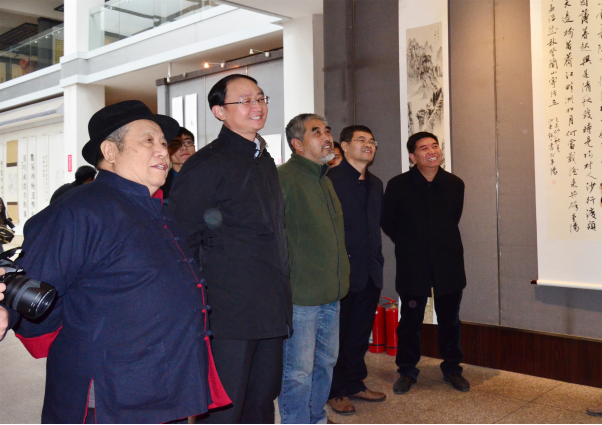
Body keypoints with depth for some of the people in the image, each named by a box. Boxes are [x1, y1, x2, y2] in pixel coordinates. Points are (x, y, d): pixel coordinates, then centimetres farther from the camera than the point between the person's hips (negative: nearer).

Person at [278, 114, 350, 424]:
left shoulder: (324, 179, 15)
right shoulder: (283, 178, -13)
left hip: (330, 294, 9)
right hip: (300, 296, -9)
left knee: (325, 363, 20)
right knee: (298, 373, 0)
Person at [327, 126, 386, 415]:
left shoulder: (375, 184, 15)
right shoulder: (331, 179, -8)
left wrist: (377, 259, 13)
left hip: (370, 272, 7)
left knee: (360, 333, 15)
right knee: (338, 334, 5)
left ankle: (355, 384, 30)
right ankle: (336, 392, 18)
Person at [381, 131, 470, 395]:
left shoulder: (455, 184, 1)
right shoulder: (398, 186, -6)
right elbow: (388, 223, 4)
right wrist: (408, 245, 7)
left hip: (448, 262, 2)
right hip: (412, 265, -2)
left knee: (450, 319, 12)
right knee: (411, 320, 6)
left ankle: (452, 368, 30)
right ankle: (407, 371, 23)